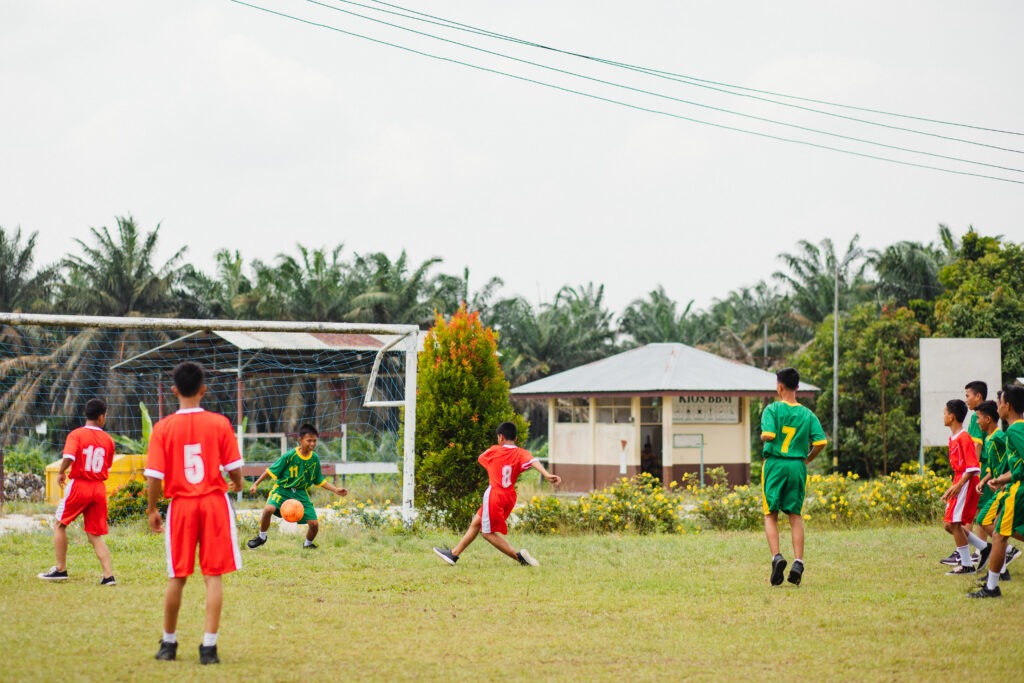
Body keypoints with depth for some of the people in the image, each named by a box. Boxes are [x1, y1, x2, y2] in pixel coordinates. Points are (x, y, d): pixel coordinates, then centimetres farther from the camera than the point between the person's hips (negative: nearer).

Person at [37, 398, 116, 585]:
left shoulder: (76, 435, -7)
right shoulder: (108, 439, 4)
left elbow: (69, 457, -22)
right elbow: (108, 466, 9)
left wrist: (61, 472, -5)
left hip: (78, 485, -3)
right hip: (99, 489, 3)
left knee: (60, 525, 15)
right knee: (95, 535, 8)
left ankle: (60, 570, 13)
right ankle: (108, 575, -4)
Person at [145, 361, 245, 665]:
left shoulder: (163, 428, -5)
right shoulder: (219, 423, -5)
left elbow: (154, 475, -7)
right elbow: (234, 468, -2)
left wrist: (151, 509, 7)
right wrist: (237, 484, 20)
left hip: (181, 505, 1)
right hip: (214, 502, -1)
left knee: (177, 577, 13)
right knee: (214, 576, 2)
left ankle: (169, 643, 23)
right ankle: (209, 645, -4)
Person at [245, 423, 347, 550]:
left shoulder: (315, 459, -4)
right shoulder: (290, 456, -17)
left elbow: (319, 481, 10)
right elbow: (271, 470, -8)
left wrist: (336, 490, 2)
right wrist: (256, 484, -8)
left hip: (300, 492, 4)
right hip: (282, 489, -4)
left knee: (314, 524, -6)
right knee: (269, 509, -32)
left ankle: (308, 543, 28)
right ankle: (261, 537, -5)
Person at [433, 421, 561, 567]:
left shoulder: (493, 451, -5)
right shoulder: (521, 453, -3)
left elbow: (480, 458, 15)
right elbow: (533, 462, -23)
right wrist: (547, 475, -38)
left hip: (494, 495, -6)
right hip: (509, 497, 6)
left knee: (488, 532, 4)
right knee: (476, 523, 18)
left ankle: (518, 556, -10)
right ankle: (454, 554, 27)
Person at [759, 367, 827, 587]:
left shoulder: (772, 409, -6)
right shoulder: (807, 414, 4)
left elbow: (768, 435, -19)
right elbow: (821, 442, -3)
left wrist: (762, 438, 4)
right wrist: (807, 459, 13)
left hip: (775, 465, -3)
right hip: (798, 466, 3)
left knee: (770, 515, 6)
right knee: (795, 516, 9)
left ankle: (776, 556, -13)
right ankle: (798, 562, -2)